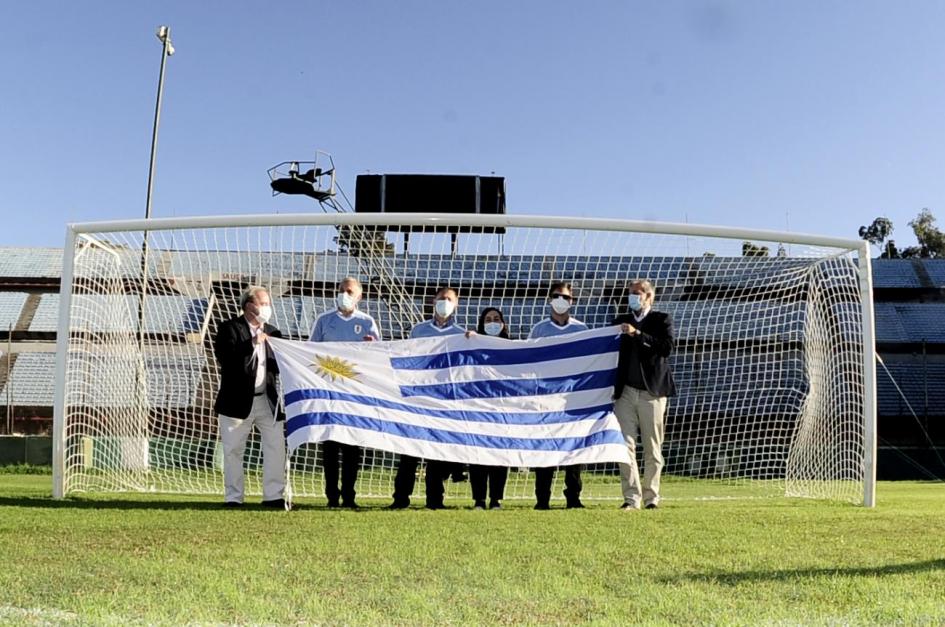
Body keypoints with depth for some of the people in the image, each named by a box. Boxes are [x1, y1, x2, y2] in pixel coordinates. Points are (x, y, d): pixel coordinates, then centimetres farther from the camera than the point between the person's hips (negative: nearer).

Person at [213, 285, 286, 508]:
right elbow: (226, 358, -17)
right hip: (237, 401, -4)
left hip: (267, 400, 4)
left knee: (276, 447, -1)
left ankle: (273, 495, 7)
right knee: (233, 450, 4)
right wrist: (252, 344, -22)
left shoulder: (272, 332, 12)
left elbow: (278, 366, 14)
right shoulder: (230, 328, -3)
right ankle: (233, 497, 15)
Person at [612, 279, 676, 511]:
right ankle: (631, 498, 0)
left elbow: (667, 347, -12)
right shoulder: (621, 321, 15)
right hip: (625, 390, 3)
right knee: (625, 444, -4)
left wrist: (637, 334, -16)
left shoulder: (662, 320, 5)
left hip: (652, 391, -3)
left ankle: (651, 498, 13)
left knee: (653, 448, 4)